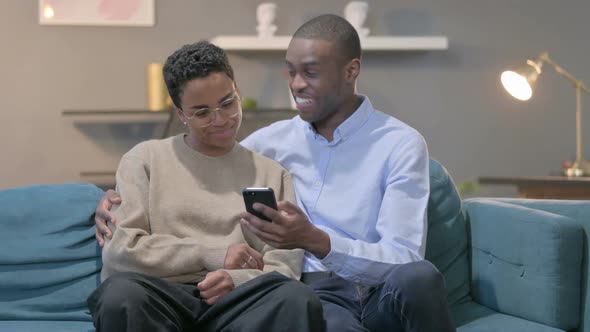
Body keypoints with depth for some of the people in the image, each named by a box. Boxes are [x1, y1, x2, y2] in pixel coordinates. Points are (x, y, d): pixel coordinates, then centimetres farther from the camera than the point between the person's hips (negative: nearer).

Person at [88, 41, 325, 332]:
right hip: (162, 296, 0)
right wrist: (215, 254, -3)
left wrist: (238, 280, -15)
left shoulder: (272, 174, 20)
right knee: (121, 295, -37)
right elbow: (120, 249, 1)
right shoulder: (146, 159, 15)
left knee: (298, 299, -34)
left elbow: (284, 268, 8)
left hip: (234, 303, 0)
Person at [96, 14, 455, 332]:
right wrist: (122, 196, 2)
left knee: (418, 277, -39)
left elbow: (403, 259, -12)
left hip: (385, 294, 1)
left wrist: (314, 240, -27)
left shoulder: (401, 144, -2)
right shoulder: (274, 141, 12)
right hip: (317, 292, -1)